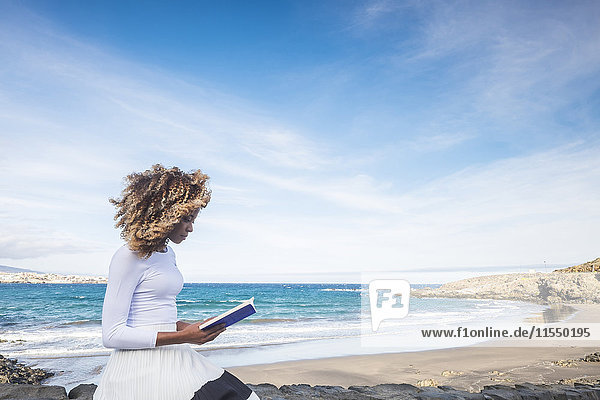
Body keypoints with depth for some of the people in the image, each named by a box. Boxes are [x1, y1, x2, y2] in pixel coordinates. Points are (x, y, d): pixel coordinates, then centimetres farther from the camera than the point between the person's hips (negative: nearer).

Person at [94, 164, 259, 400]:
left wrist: (192, 328, 5)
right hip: (140, 366, -8)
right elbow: (112, 334, -14)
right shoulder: (129, 257, -11)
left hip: (172, 360, 8)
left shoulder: (168, 254, 15)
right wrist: (183, 337, -19)